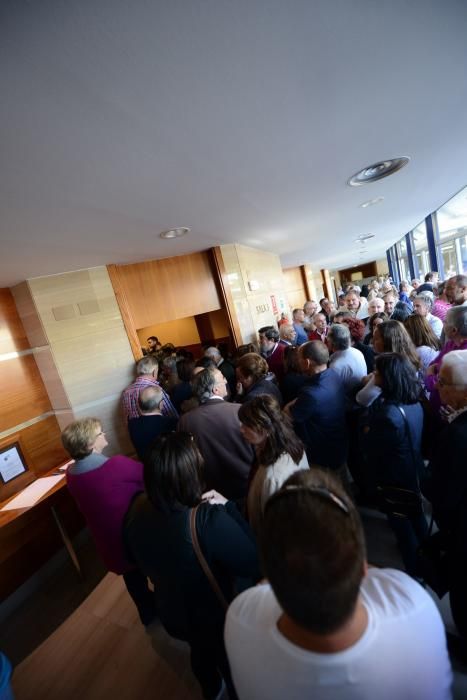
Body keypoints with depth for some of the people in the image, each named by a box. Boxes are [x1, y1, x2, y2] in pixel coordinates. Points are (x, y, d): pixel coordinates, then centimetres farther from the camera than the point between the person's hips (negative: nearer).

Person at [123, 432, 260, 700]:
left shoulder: (138, 509, -24)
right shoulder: (211, 521, -43)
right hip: (217, 618, -5)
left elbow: (137, 558, -3)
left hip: (172, 614, 6)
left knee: (200, 652, 37)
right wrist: (228, 507, -28)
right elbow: (255, 565, -29)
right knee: (230, 665, 29)